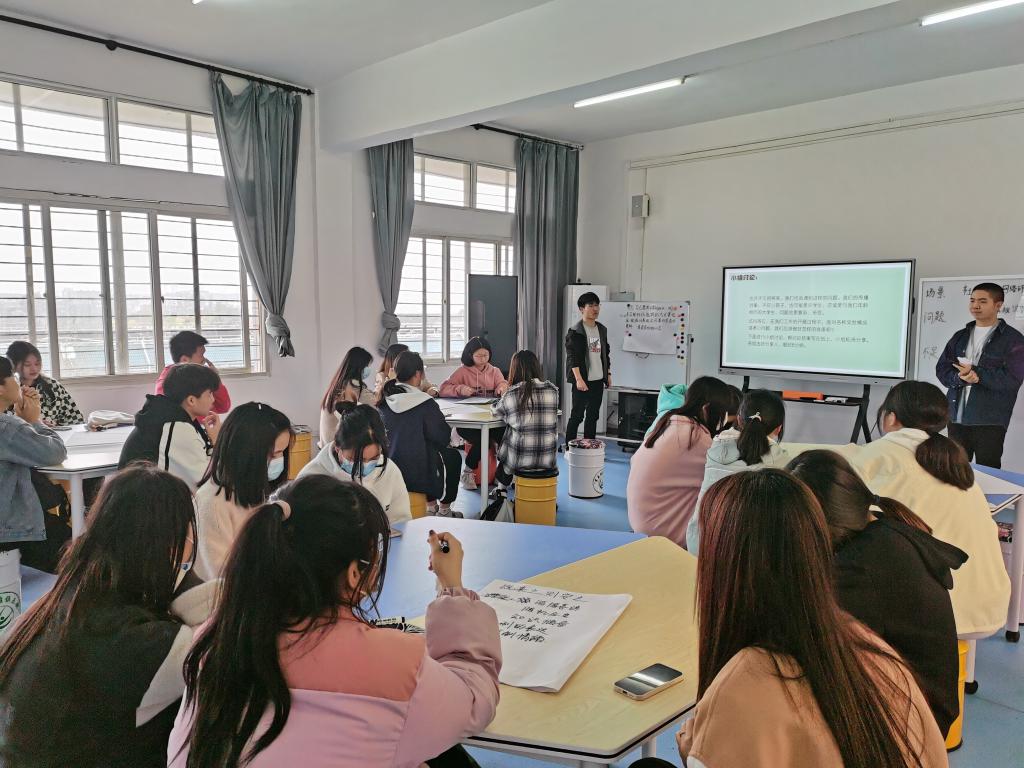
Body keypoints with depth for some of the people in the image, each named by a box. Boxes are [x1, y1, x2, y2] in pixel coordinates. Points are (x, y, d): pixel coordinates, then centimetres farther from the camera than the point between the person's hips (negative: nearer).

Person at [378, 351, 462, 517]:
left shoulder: (383, 402, -4)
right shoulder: (425, 404, -21)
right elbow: (443, 438, -12)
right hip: (418, 477, -5)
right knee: (453, 455, 23)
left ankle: (431, 506, 37)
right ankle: (444, 509, 30)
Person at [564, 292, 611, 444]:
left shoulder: (602, 330, 12)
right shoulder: (574, 332, -9)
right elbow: (572, 357, -16)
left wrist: (608, 374, 16)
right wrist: (579, 379, -24)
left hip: (598, 380, 7)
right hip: (582, 381, -7)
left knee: (593, 415, 11)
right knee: (577, 415, -4)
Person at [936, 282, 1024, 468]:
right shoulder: (960, 336, 13)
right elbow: (942, 370, 6)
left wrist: (975, 372, -13)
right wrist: (960, 377, -15)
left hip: (990, 421, -5)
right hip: (956, 417, 5)